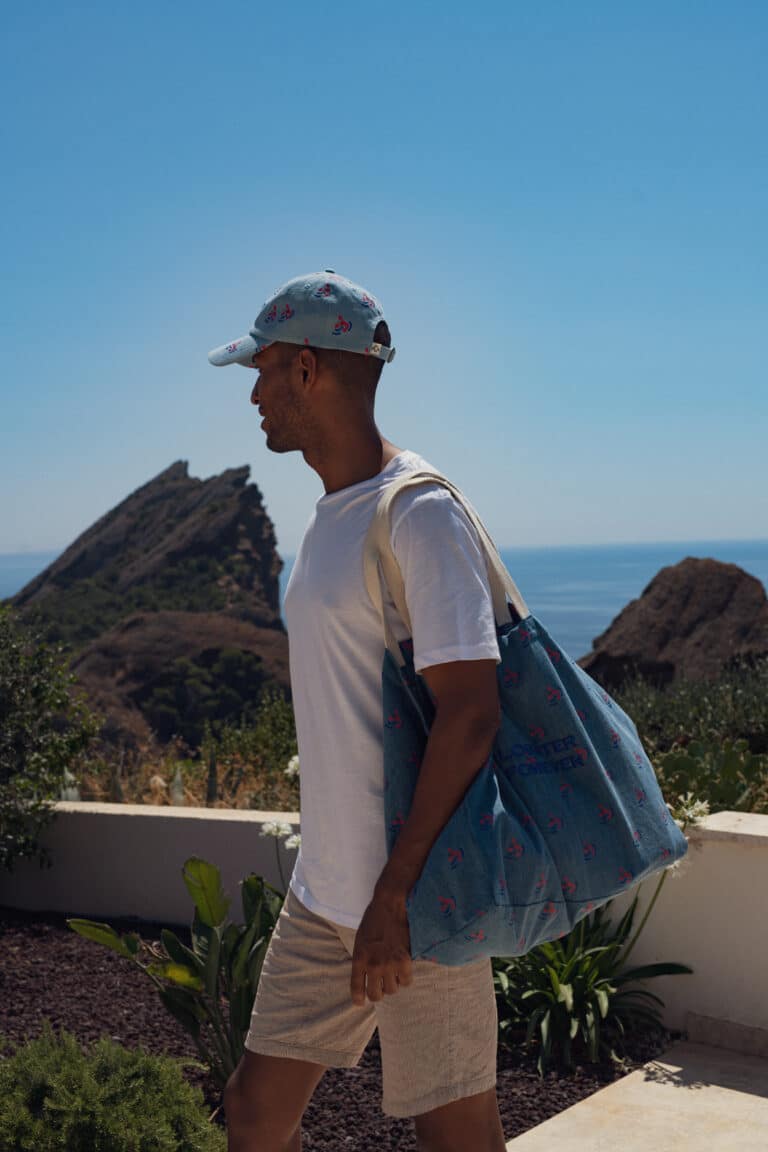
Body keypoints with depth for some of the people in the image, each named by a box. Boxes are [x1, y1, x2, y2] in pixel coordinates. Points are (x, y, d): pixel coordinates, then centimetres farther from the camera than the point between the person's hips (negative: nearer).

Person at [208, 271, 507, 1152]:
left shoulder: (420, 515, -16)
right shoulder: (329, 514, 13)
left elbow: (470, 715, -22)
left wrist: (396, 894, -21)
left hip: (417, 893, -9)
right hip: (322, 889, 9)